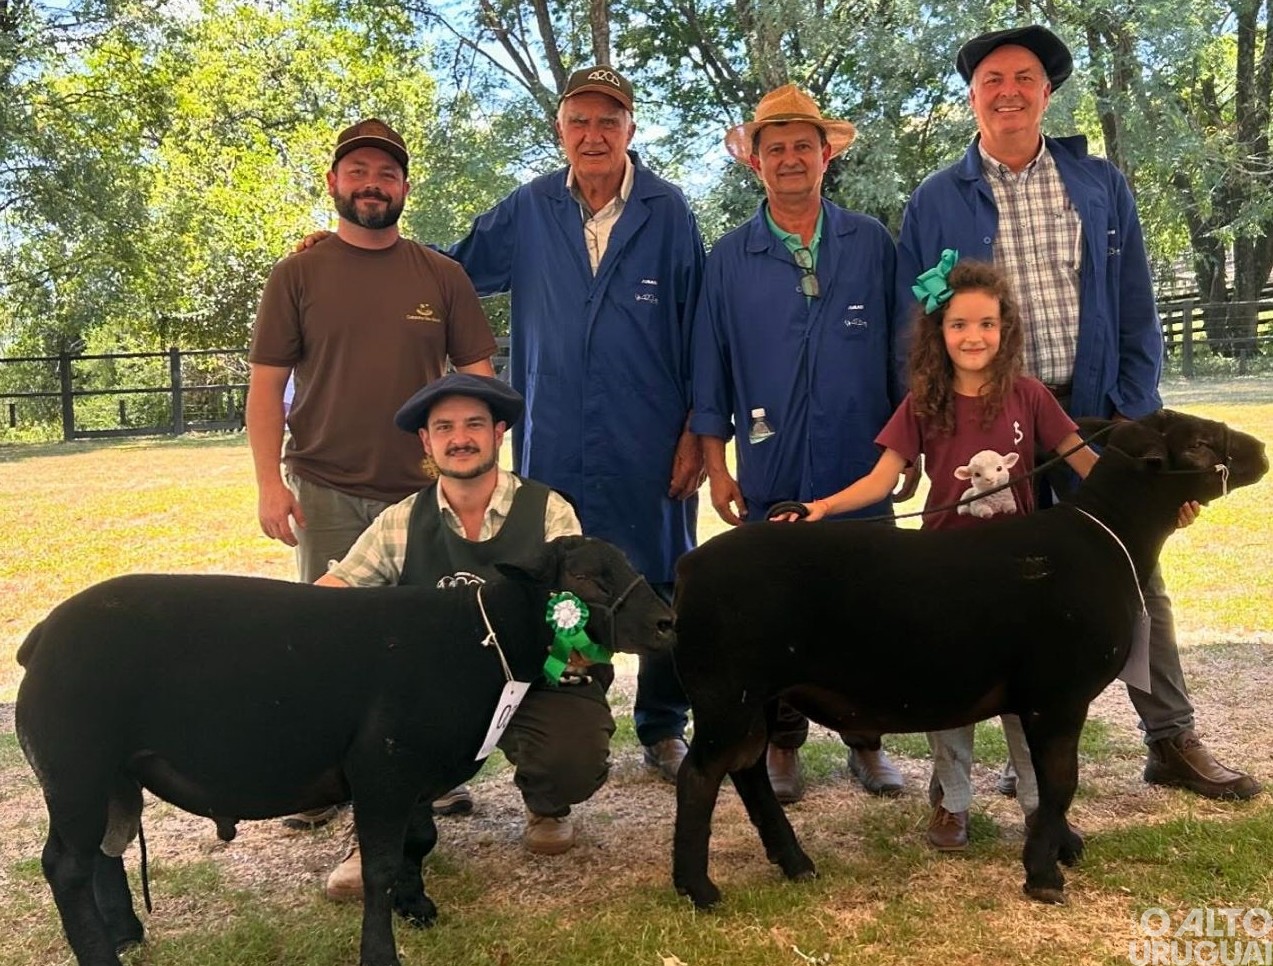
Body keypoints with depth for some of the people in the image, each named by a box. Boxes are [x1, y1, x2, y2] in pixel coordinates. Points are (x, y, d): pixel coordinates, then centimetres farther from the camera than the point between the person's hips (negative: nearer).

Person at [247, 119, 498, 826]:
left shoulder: (441, 276, 7)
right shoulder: (298, 276, 4)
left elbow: (479, 376, 7)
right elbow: (266, 383, 1)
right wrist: (270, 482, -8)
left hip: (425, 493, 1)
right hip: (325, 492, 0)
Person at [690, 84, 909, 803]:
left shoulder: (872, 244, 5)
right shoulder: (730, 258, 5)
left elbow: (902, 349, 8)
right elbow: (711, 366, 6)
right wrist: (716, 463, 2)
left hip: (863, 468, 0)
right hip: (771, 472, 0)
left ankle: (865, 738, 23)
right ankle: (783, 743, 22)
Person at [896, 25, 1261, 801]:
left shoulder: (1101, 186, 6)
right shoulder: (935, 203, 2)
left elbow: (1136, 311, 6)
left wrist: (1134, 411, -3)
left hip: (1094, 411, 2)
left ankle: (1174, 744, 20)